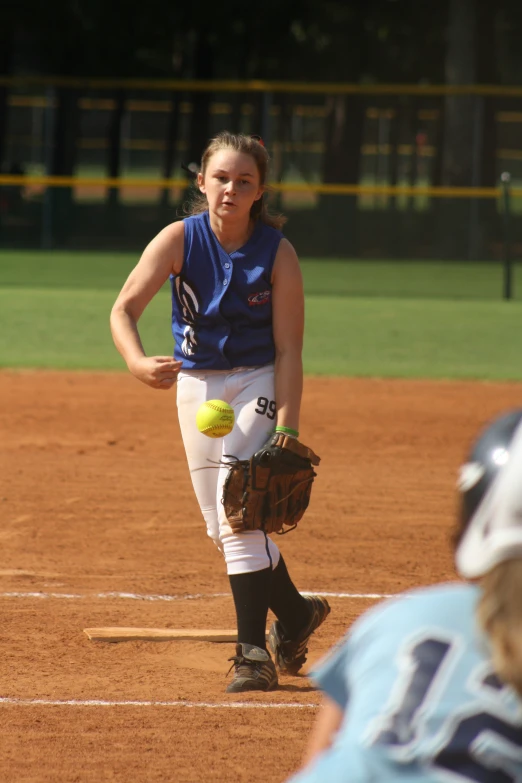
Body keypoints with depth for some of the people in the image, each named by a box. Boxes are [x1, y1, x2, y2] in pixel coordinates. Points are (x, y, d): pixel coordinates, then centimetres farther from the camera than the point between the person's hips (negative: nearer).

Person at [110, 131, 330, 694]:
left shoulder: (277, 252, -15)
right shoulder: (180, 239, -12)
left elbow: (288, 349, -14)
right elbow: (124, 308, -20)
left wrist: (287, 428, -22)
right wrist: (137, 361, -41)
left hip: (256, 383, -4)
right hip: (195, 385, 4)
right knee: (221, 527, 11)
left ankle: (253, 652, -13)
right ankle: (294, 613, 32)